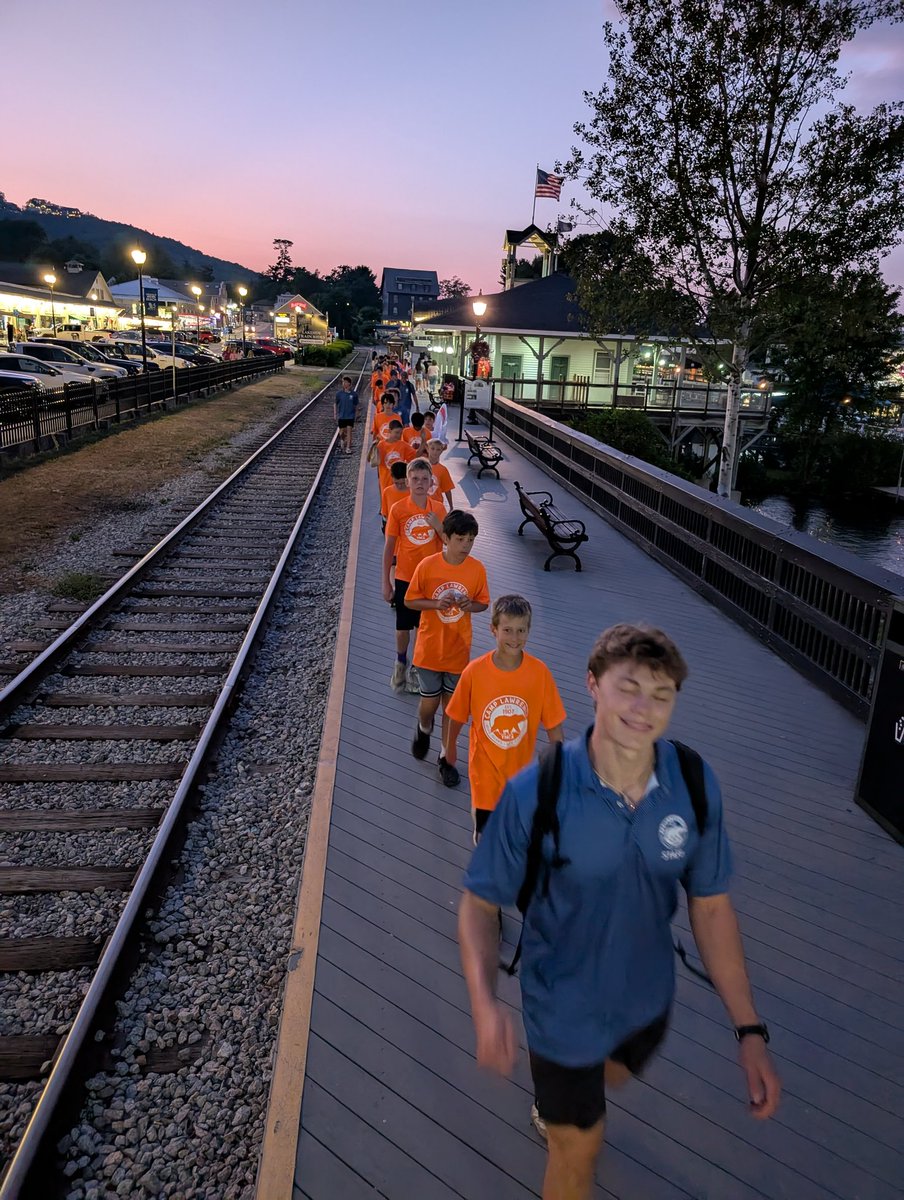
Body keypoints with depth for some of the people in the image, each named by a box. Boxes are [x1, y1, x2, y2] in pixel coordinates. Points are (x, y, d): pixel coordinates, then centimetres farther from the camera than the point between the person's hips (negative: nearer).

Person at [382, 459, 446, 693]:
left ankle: (418, 667, 32)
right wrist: (386, 582, -4)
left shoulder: (438, 509, -4)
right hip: (405, 578, -1)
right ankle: (401, 663, 37)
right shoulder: (398, 509, -10)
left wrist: (438, 527, -17)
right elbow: (389, 547, -5)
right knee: (403, 626, 12)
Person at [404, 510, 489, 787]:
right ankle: (424, 728, 44)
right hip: (430, 648, -1)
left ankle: (446, 758, 29)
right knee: (429, 705, 8)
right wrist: (436, 603, -22)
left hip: (458, 650, 1)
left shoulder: (477, 569, -9)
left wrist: (469, 605, -18)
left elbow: (483, 603, 4)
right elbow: (410, 601, -5)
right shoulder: (427, 566, -14)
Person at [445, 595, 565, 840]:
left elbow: (553, 723, -7)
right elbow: (457, 716, -2)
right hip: (485, 765, -1)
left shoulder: (540, 672, -16)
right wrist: (450, 747, 11)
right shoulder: (474, 671, -19)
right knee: (485, 833, 11)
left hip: (520, 766, 1)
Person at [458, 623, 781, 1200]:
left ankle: (552, 1110, 69)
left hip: (649, 1000, 5)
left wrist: (750, 1029, -7)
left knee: (607, 1079, 35)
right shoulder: (535, 793, -30)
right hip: (565, 1012, -4)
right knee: (579, 1152, 16)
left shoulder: (696, 784, -20)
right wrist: (485, 1002, -36)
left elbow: (711, 905, -8)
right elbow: (481, 902, -20)